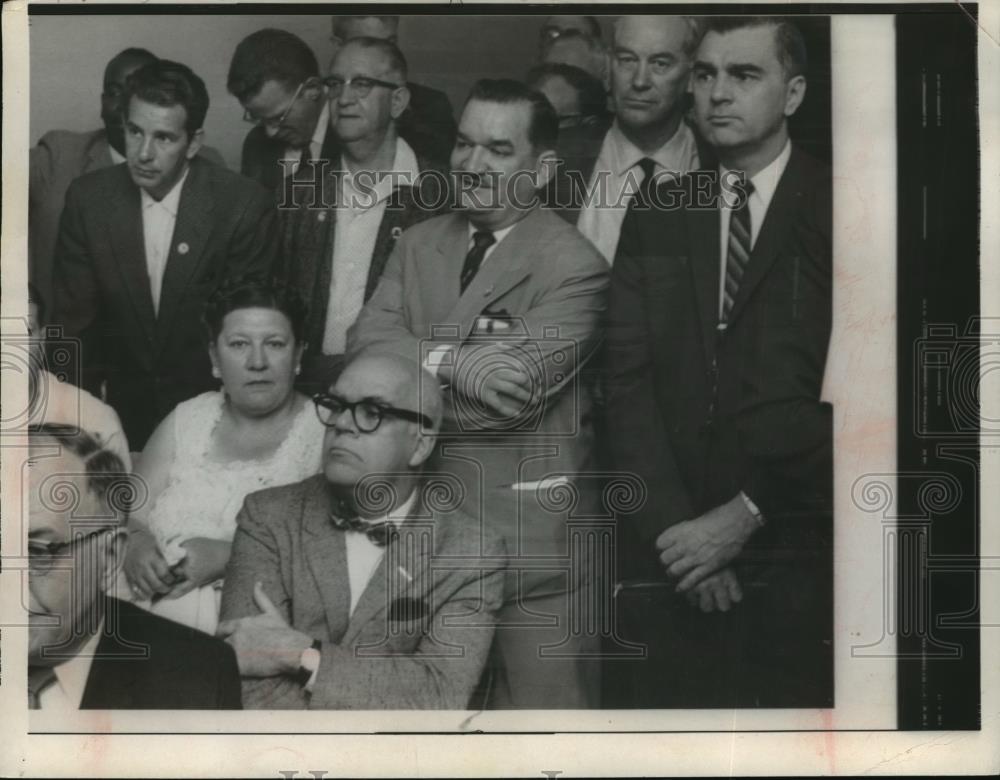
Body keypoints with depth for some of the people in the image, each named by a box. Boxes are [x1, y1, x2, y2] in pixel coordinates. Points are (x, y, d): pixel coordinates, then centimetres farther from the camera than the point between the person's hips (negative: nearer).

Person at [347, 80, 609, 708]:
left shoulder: (574, 266, -12)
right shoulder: (421, 243, 10)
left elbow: (513, 393, -21)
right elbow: (365, 342, -3)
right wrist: (452, 360, -20)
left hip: (532, 537, -6)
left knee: (539, 698, 2)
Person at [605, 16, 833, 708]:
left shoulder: (832, 213, -2)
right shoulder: (657, 218, 10)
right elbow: (629, 382, 2)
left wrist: (747, 513, -11)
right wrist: (674, 527, -8)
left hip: (798, 561, -3)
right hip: (677, 555, 3)